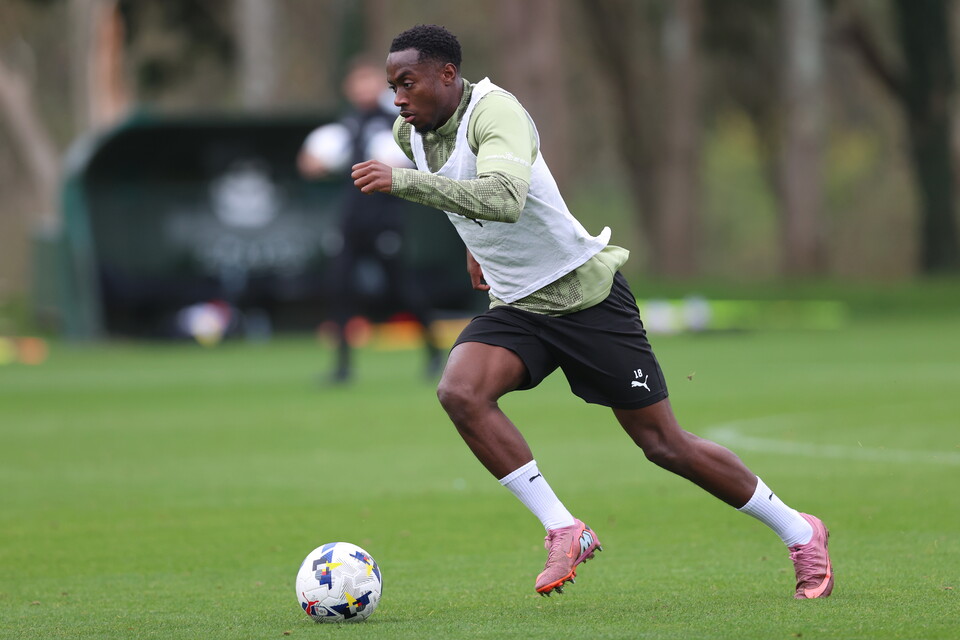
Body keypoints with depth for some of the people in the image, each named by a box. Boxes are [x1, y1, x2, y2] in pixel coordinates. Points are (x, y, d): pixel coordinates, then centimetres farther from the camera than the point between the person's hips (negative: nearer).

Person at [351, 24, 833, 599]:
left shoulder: (495, 111, -24)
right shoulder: (410, 132, 1)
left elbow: (504, 198, -44)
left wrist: (403, 182, -47)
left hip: (587, 294, -7)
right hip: (515, 308, 7)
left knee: (664, 444, -1)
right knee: (460, 392, -23)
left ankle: (799, 532, 18)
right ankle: (563, 531, -14)